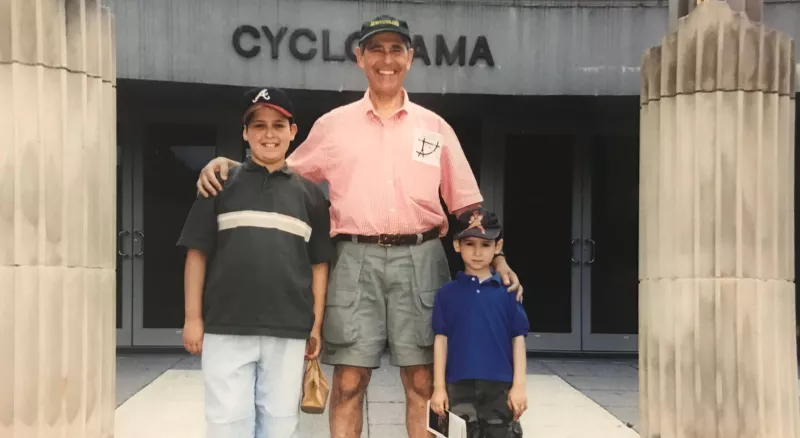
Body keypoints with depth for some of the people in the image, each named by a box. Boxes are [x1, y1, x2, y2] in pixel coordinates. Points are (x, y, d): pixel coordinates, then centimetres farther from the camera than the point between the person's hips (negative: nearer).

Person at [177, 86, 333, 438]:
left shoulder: (309, 193, 10)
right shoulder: (221, 184, 4)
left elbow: (319, 264, 12)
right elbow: (198, 253, 4)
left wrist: (316, 325, 7)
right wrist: (193, 318, -1)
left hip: (288, 332, 2)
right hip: (226, 328, -1)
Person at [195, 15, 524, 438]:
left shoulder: (435, 127, 11)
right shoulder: (333, 124, 11)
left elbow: (467, 203, 12)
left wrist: (497, 259, -1)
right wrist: (226, 163, 0)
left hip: (418, 258, 0)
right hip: (356, 259, 0)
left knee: (423, 380, 0)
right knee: (348, 380, -2)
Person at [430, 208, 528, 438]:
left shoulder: (507, 292, 1)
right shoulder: (448, 293, 2)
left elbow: (518, 339, 2)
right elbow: (441, 340, 3)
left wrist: (519, 385, -3)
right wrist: (439, 388, 1)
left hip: (500, 385, 0)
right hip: (460, 385, 0)